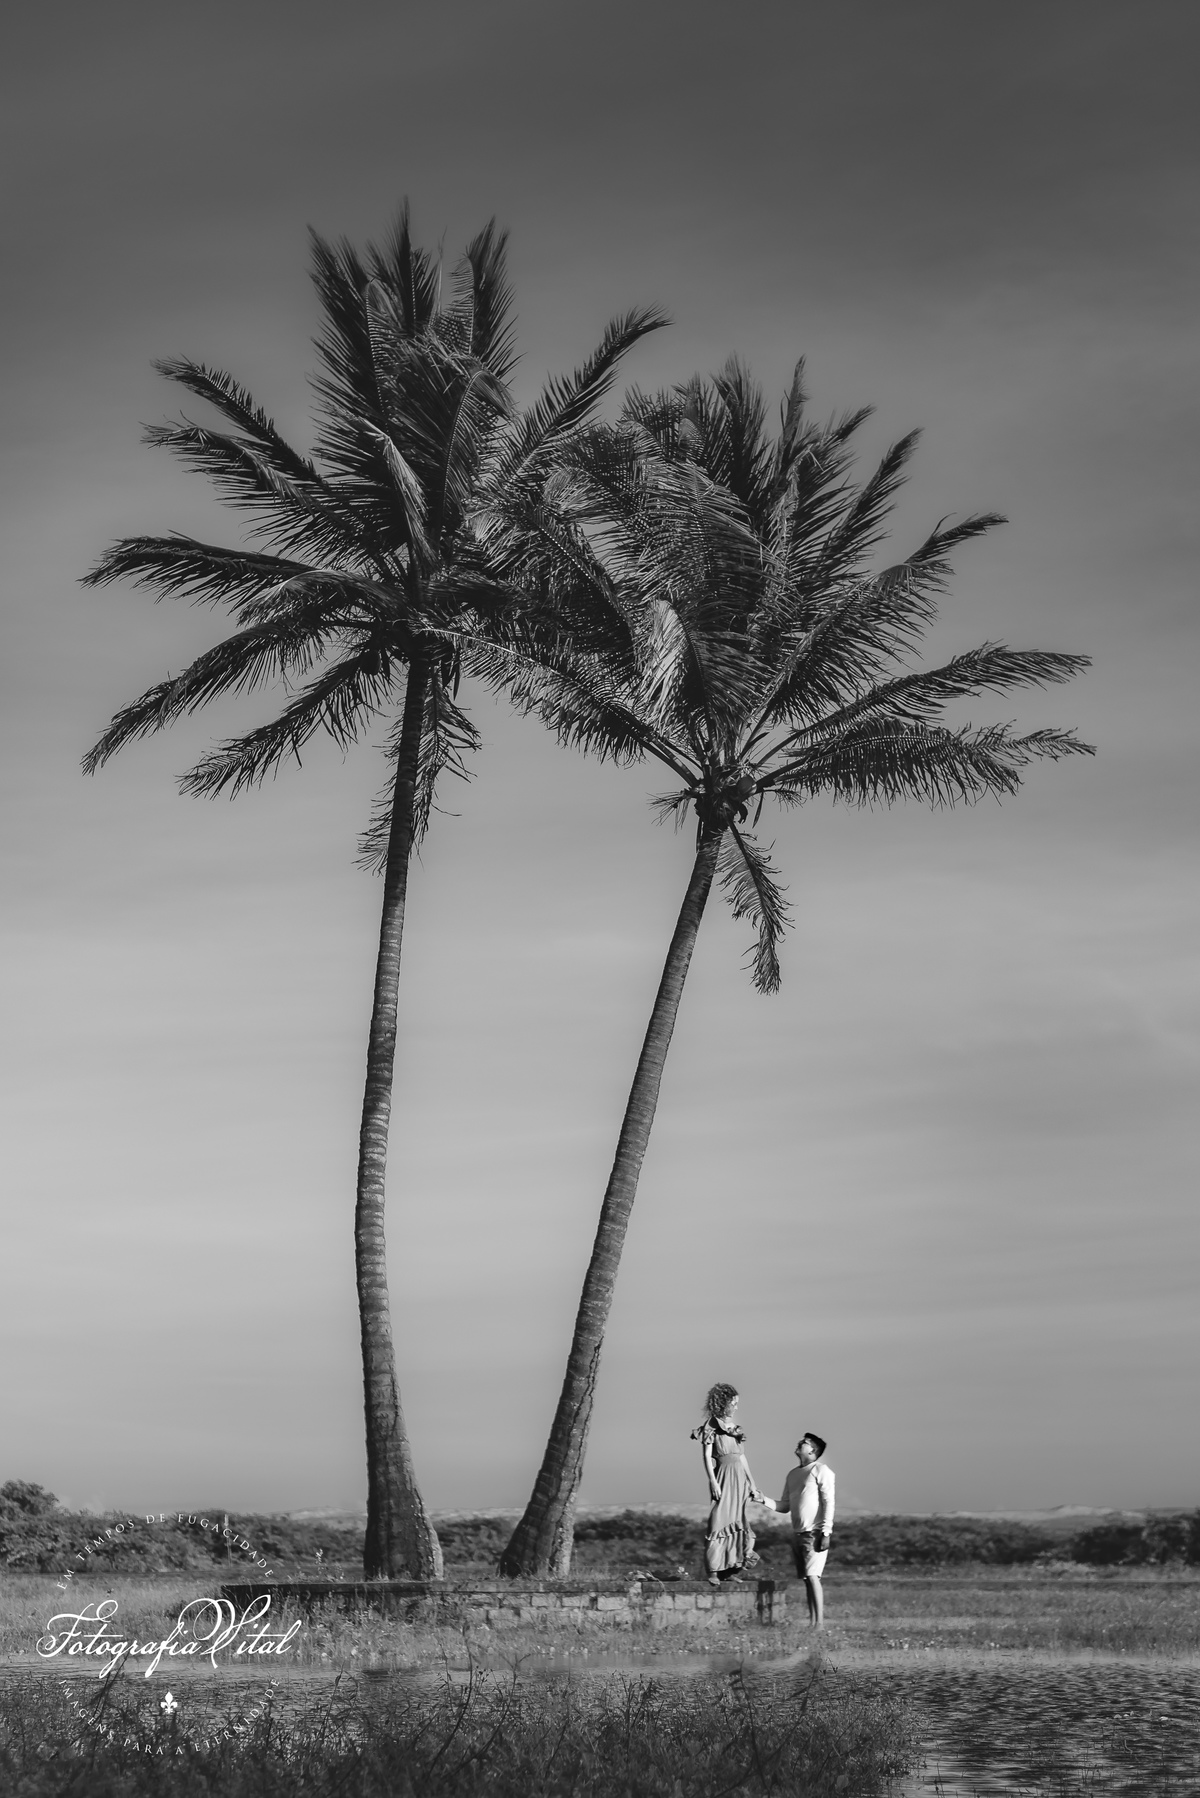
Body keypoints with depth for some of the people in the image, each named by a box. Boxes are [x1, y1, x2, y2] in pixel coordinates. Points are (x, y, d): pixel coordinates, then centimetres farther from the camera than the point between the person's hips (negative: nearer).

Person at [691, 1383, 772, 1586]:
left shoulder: (734, 1427, 17)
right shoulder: (711, 1426, -2)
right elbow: (707, 1456, -7)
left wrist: (751, 1482, 17)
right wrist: (712, 1480, -16)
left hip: (740, 1475, 7)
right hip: (724, 1473, -7)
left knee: (737, 1521, 4)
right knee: (721, 1520, -11)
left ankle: (731, 1570, 8)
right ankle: (713, 1571, -9)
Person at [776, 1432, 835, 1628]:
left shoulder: (821, 1471, -4)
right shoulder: (793, 1474, 17)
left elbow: (828, 1503, -10)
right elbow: (785, 1506, 17)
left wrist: (825, 1533, -17)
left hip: (814, 1532, -7)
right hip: (797, 1533, 7)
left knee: (812, 1575, -14)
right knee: (806, 1579, 5)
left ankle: (820, 1623, -14)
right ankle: (811, 1621, 6)